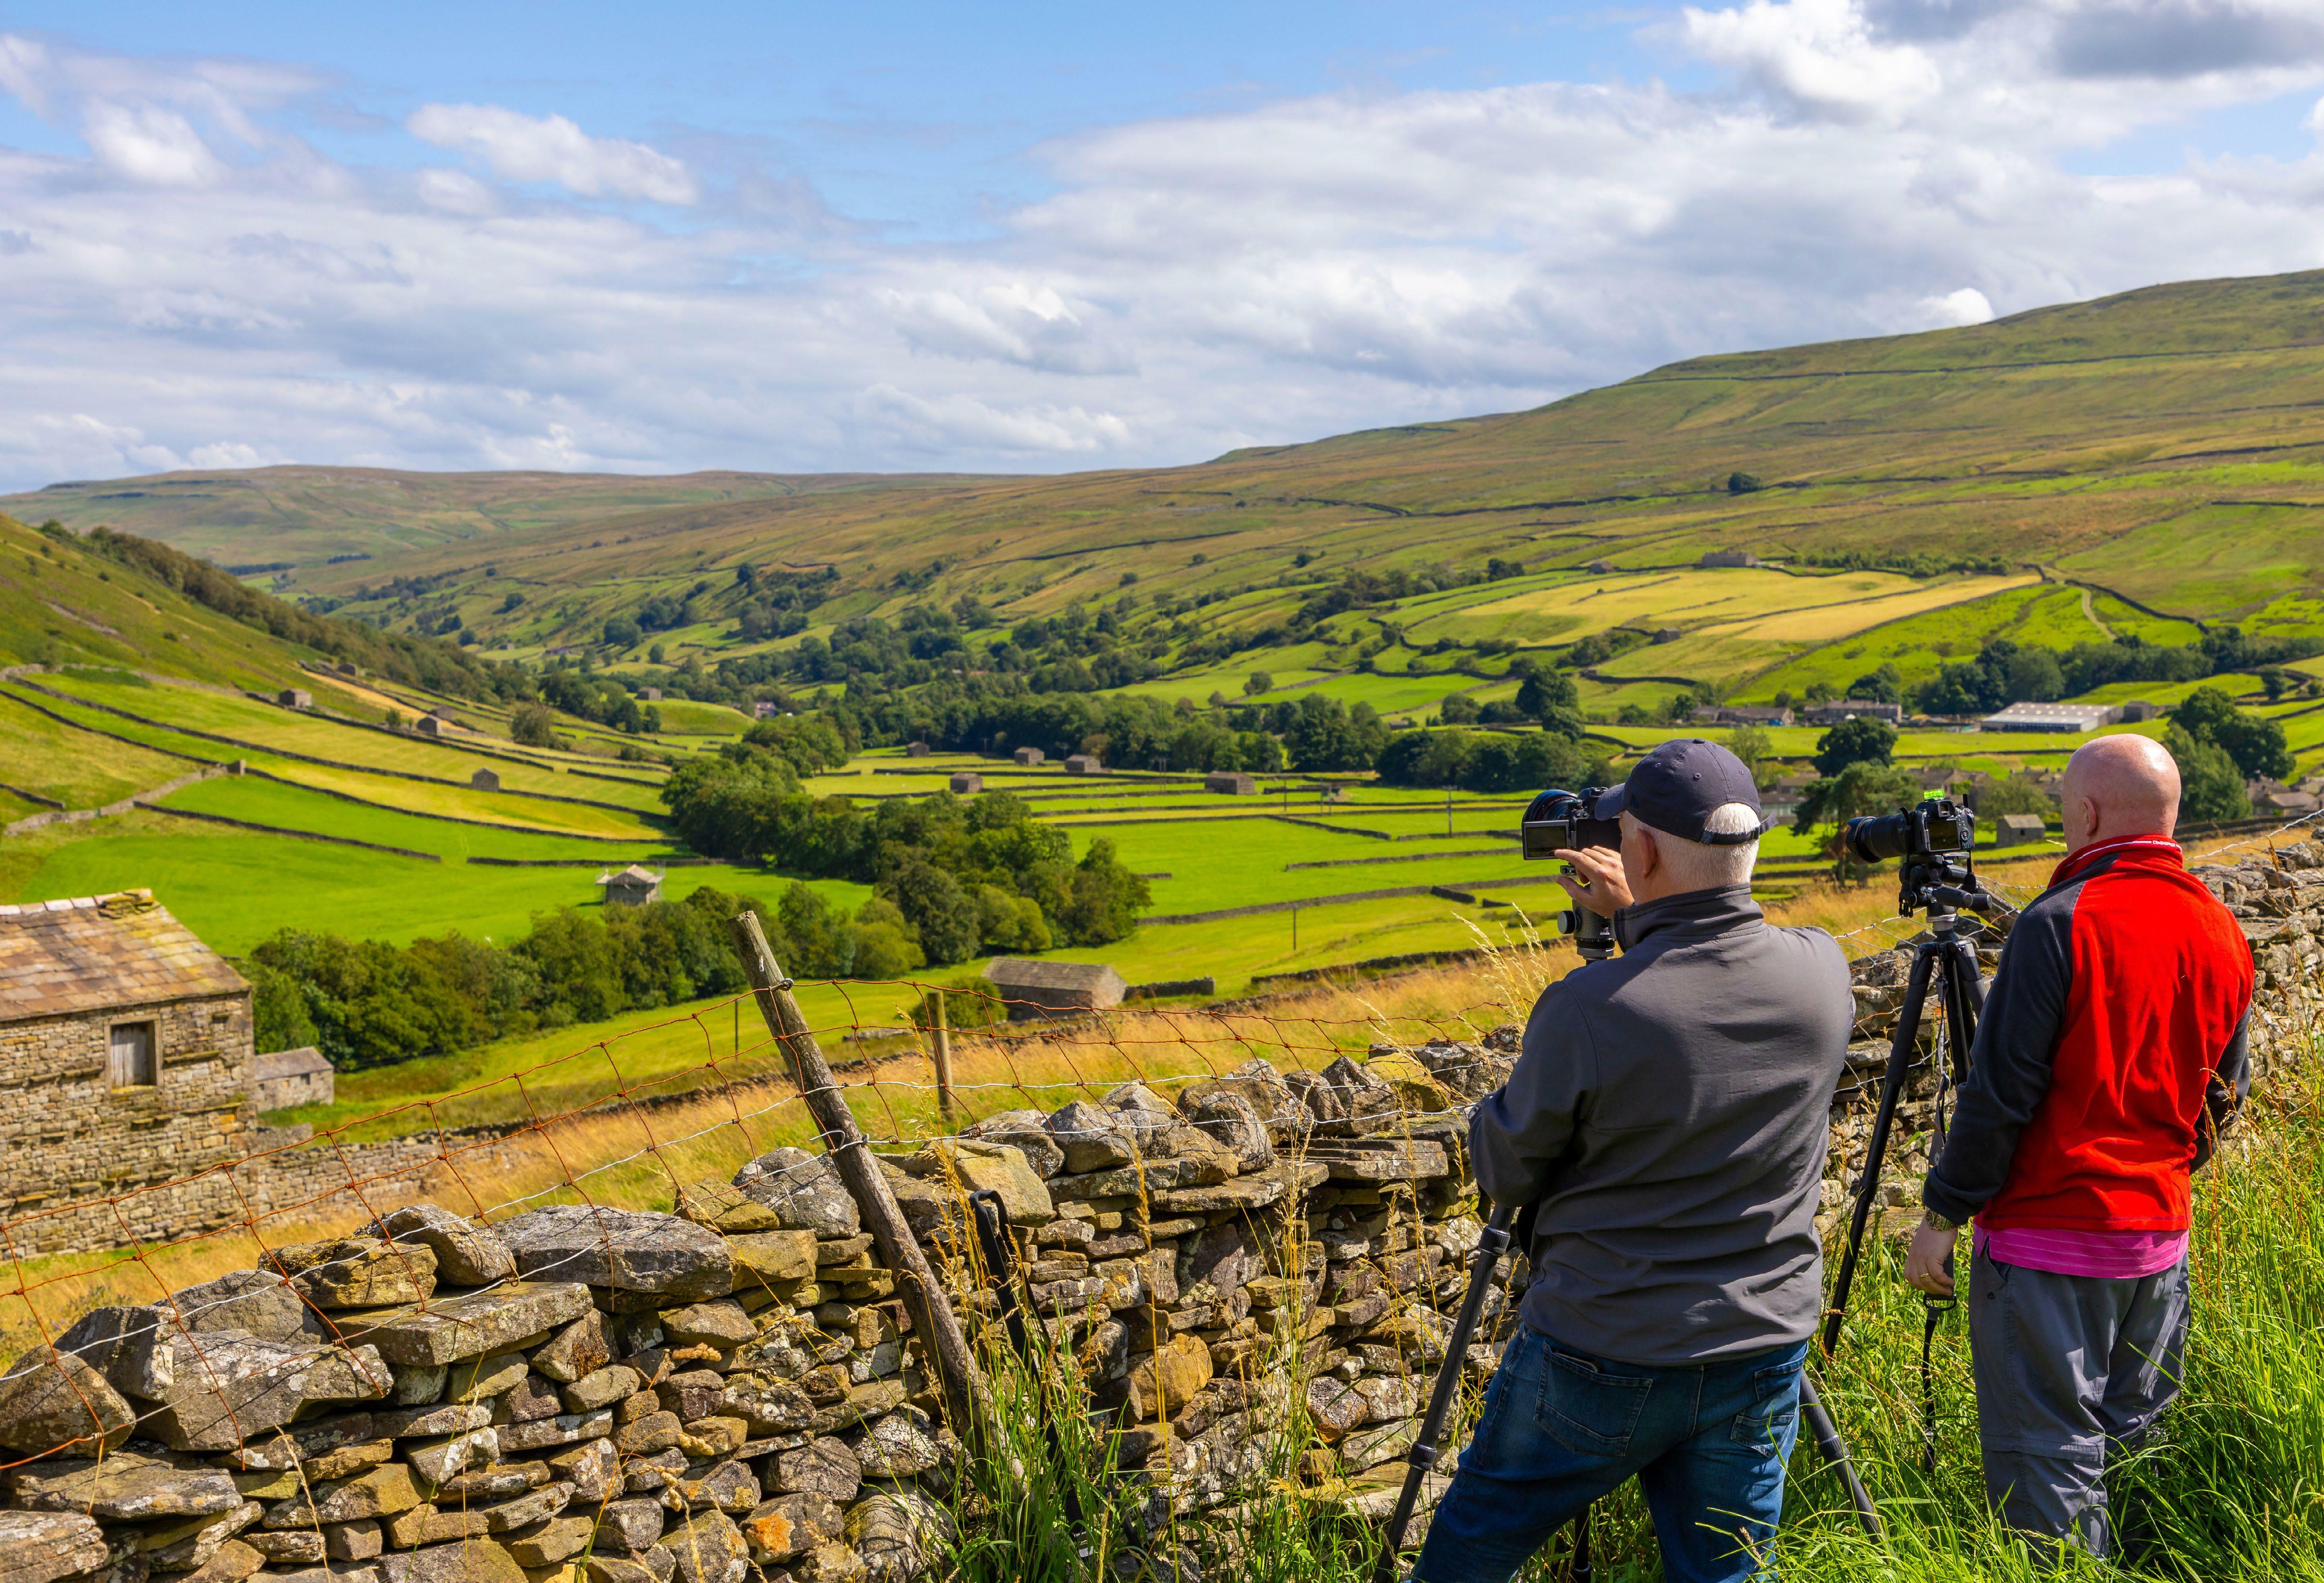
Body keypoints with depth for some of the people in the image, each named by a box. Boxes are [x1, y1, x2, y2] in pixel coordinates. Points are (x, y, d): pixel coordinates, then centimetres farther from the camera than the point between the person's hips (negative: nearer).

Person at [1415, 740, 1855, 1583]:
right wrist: (1640, 919, 17)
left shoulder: (1589, 1009, -23)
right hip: (1761, 1353, 4)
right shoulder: (1823, 974, -8)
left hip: (1597, 1362, -4)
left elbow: (1503, 1172, -7)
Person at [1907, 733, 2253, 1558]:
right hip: (2161, 1235, 7)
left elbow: (2000, 1092, -16)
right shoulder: (2221, 933, 5)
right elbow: (2223, 1095, 15)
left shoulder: (2061, 924, -16)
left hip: (2050, 1240, -7)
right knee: (2129, 1442, 18)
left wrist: (1943, 1213, -8)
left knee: (2046, 1459, -1)